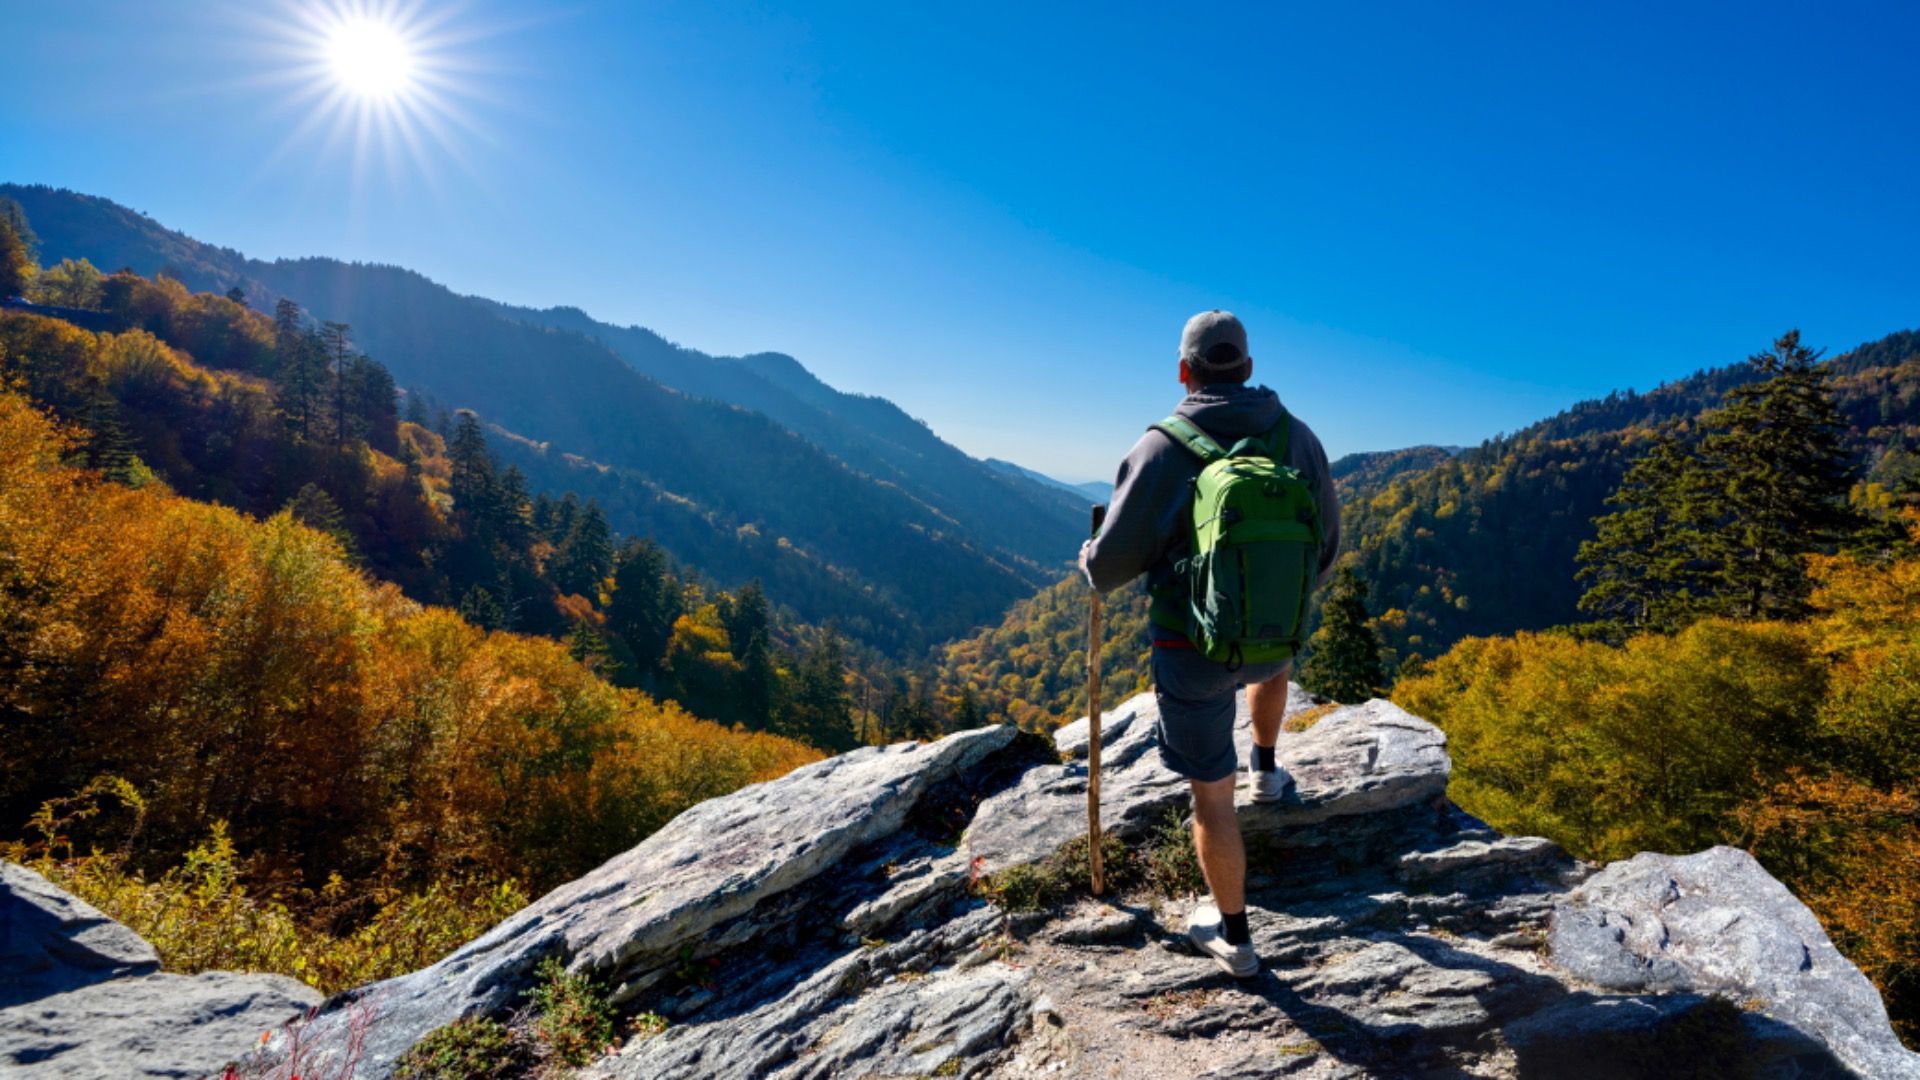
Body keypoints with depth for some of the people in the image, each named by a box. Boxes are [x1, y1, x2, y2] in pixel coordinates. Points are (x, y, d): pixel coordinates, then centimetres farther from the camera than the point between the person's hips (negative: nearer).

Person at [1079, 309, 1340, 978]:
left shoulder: (1162, 449, -17)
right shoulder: (1298, 438, -4)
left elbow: (1114, 560, -14)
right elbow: (1326, 545, 6)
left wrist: (1091, 566, 11)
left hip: (1194, 648, -4)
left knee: (1210, 795, 11)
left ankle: (1233, 936, 26)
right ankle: (1265, 769, 52)